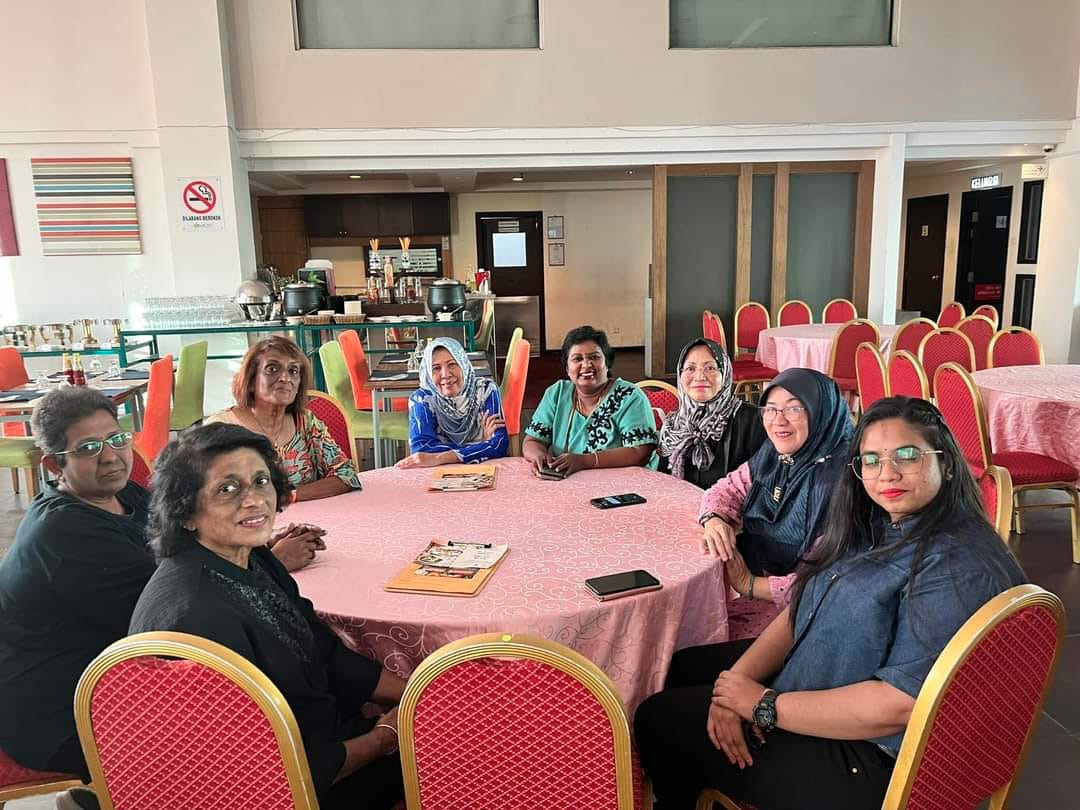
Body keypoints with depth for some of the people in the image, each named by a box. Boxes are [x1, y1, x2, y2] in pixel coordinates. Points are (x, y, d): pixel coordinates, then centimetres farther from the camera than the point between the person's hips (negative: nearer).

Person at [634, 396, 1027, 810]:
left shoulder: (957, 566, -26)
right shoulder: (875, 526, 4)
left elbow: (900, 703, -31)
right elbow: (800, 610, 3)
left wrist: (765, 706, -23)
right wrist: (738, 680, -13)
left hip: (870, 757, -9)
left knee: (661, 721, -2)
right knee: (680, 668, 15)